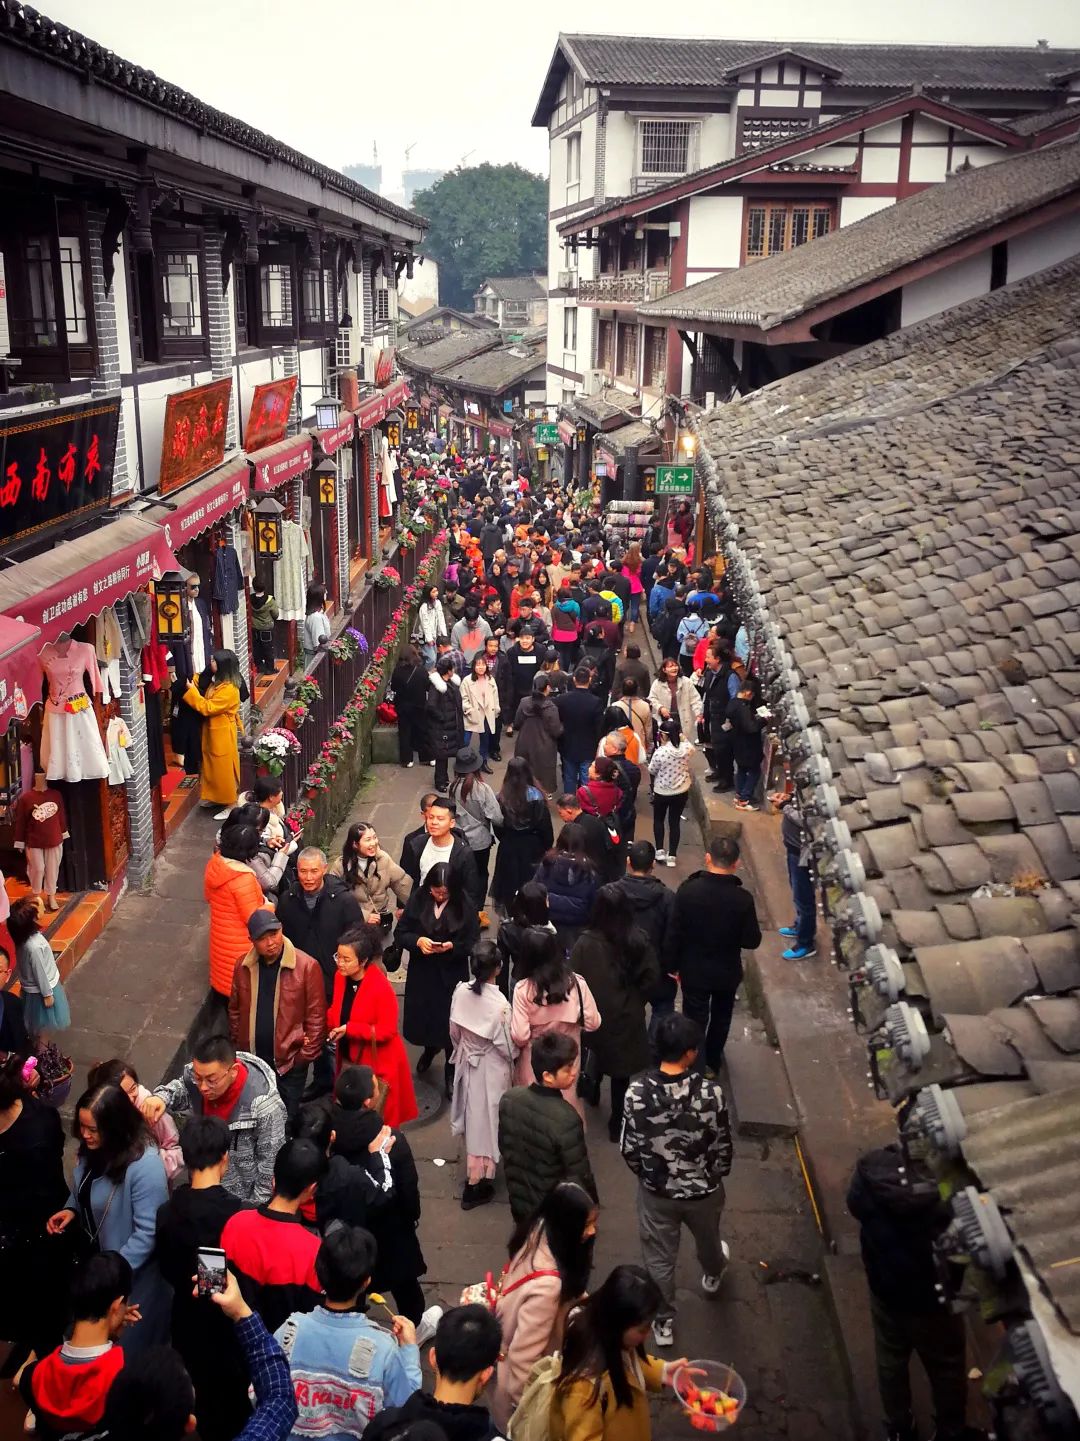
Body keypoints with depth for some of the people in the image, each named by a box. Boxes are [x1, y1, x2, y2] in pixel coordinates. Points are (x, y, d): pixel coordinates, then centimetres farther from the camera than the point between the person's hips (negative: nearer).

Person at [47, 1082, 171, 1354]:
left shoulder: (145, 1165, -33)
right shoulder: (91, 1149, -8)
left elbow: (148, 1233, -28)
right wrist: (71, 1209, -6)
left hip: (133, 1271, -7)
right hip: (95, 1256, 7)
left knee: (128, 1344, 14)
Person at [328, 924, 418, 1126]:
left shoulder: (380, 987, -25)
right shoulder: (340, 977, -4)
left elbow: (387, 1031, -21)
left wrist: (349, 1029, -26)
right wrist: (328, 1019, -11)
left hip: (378, 1064, -6)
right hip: (349, 1060, 6)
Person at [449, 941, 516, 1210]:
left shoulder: (461, 991, -15)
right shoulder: (499, 1003, -30)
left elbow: (454, 1031, -1)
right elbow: (506, 1046, -20)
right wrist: (513, 1060, 2)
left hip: (467, 1062, 5)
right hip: (491, 1069, -5)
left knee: (473, 1116, 24)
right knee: (486, 1120, 11)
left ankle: (475, 1172, 46)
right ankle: (476, 1184, 22)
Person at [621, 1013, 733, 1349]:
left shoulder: (637, 1092, -25)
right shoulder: (710, 1092, -27)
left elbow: (629, 1149, -12)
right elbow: (723, 1147, -14)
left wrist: (647, 1174, 9)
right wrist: (716, 1176, 8)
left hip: (657, 1191, -1)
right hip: (703, 1189, 1)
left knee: (659, 1258, 22)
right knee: (707, 1238, 33)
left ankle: (663, 1323, 38)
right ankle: (712, 1275, 63)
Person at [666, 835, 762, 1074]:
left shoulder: (687, 890, -22)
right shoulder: (742, 898, -23)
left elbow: (673, 934, -15)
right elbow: (752, 941, -14)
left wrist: (672, 966, 0)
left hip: (694, 971, -1)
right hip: (727, 972, 1)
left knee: (695, 1020, 17)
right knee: (721, 1016, 26)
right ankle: (712, 1063, 44)